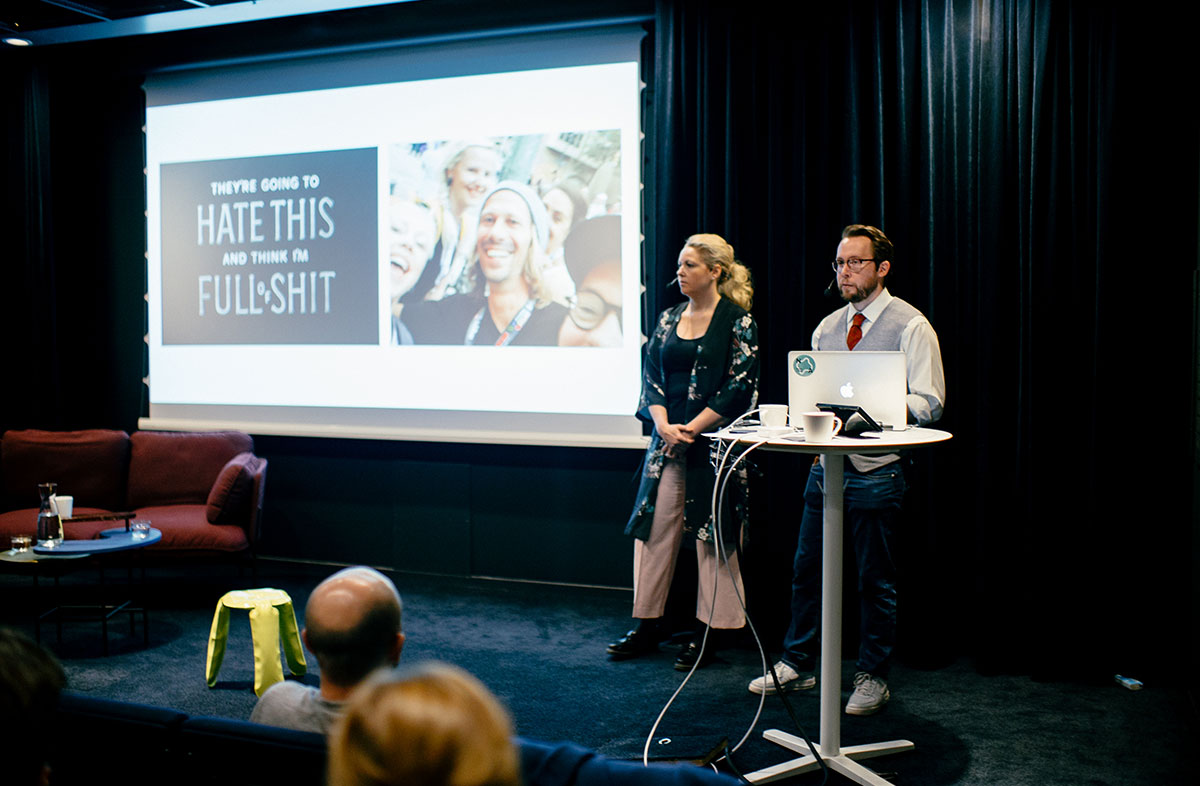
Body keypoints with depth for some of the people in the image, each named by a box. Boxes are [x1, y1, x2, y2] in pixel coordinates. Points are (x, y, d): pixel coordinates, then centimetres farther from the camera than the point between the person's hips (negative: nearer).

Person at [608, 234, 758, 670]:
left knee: (712, 533, 1)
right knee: (654, 528, 5)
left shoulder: (737, 321, -5)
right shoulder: (669, 319, 12)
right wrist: (663, 425, -8)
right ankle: (647, 626, 16)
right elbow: (651, 376, 9)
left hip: (713, 443, -5)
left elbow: (739, 387, -10)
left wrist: (691, 429, -13)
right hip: (667, 442, 6)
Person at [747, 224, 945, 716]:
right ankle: (796, 666, 24)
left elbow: (929, 403, -12)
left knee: (875, 581, 4)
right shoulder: (827, 328, 13)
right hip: (825, 466, 6)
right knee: (807, 569, 10)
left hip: (875, 473, -5)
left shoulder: (910, 326, -5)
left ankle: (872, 679, 18)